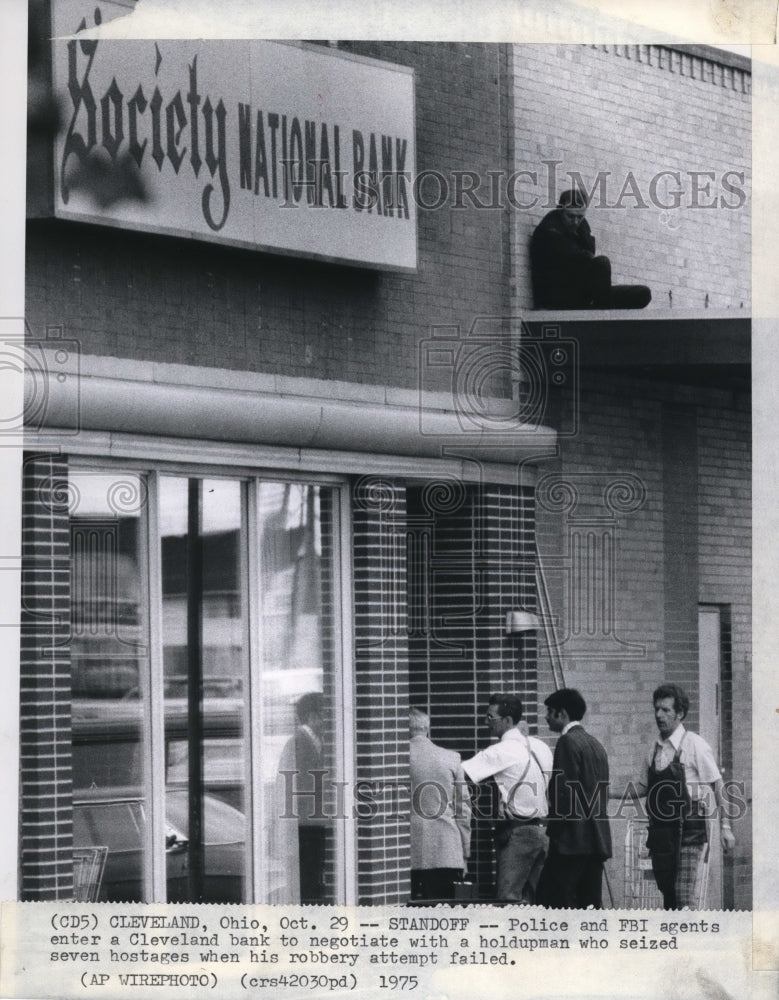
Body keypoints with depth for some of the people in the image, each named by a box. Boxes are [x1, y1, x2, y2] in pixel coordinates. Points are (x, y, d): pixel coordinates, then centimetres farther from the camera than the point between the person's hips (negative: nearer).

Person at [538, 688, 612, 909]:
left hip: (574, 839, -9)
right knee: (591, 903, 7)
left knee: (551, 899, -8)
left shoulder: (568, 742, -9)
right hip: (598, 839, 9)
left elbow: (564, 791, -15)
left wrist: (554, 830, -7)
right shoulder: (595, 744, 18)